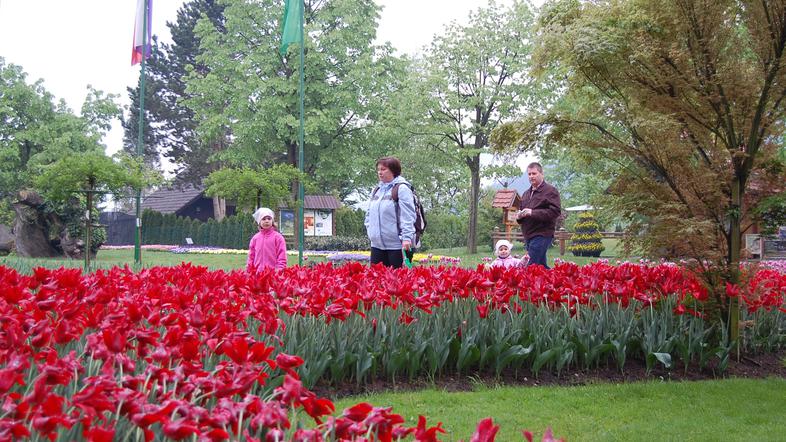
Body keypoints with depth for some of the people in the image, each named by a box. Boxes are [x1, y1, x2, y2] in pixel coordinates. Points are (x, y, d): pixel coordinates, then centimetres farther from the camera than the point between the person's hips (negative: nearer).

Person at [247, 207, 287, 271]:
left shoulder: (278, 237, 0)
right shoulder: (255, 238, 11)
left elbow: (282, 257, -3)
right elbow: (251, 256, 15)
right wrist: (249, 271, 9)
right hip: (258, 273, 3)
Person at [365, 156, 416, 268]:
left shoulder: (402, 188, -8)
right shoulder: (377, 190, 15)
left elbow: (407, 216, -15)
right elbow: (369, 213, 22)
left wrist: (407, 238, -22)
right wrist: (370, 230, 9)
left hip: (397, 245, -7)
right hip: (377, 244, 7)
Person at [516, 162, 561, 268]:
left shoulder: (550, 190, -4)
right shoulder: (526, 194, 21)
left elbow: (555, 211, -15)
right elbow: (521, 209, 32)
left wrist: (532, 213, -19)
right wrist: (519, 216, 6)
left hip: (542, 235, -8)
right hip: (529, 236, 8)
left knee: (531, 267, -16)